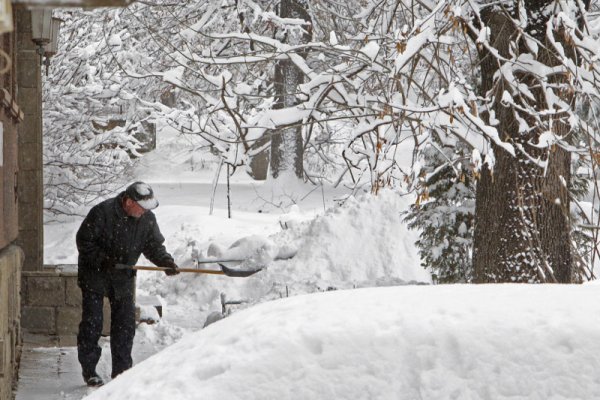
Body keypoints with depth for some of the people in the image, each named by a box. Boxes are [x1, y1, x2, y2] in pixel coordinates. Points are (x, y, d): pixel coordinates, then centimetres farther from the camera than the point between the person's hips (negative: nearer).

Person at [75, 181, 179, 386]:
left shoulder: (147, 219, -6)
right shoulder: (102, 212, -22)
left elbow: (153, 245, 1)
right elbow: (83, 241, -17)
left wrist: (166, 261, -17)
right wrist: (102, 260, -26)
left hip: (123, 277, 5)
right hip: (95, 275, -4)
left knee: (126, 323, 3)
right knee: (92, 322, -2)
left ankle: (121, 370, 11)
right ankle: (88, 370, 8)